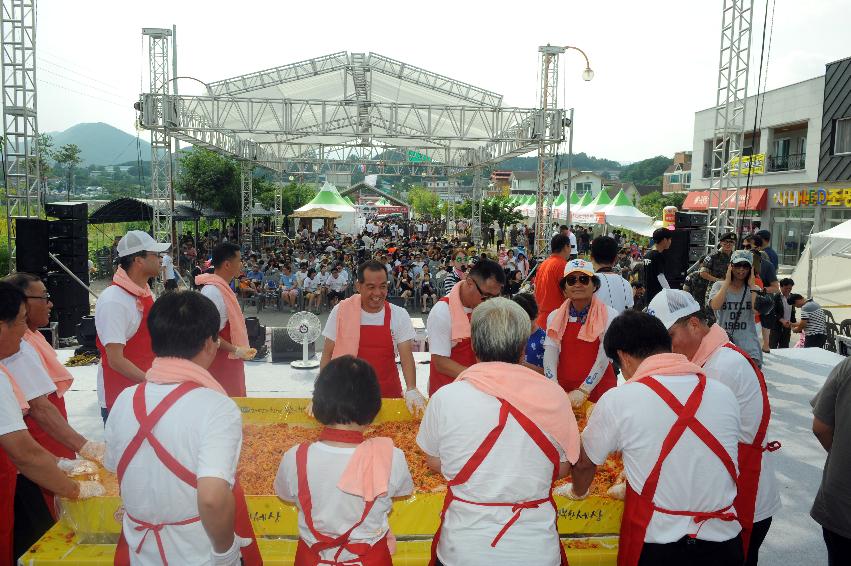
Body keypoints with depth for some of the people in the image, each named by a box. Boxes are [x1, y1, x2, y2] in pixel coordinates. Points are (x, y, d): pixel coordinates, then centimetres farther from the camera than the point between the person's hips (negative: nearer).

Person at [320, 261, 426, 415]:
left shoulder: (399, 315, -4)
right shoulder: (340, 311, -6)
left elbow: (406, 356, -6)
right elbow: (328, 354, -1)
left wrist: (411, 390, -20)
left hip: (388, 394, 1)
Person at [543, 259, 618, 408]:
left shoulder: (609, 316, -3)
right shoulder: (555, 317, 6)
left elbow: (604, 358, -11)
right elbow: (550, 354, -5)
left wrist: (583, 391, -21)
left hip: (598, 390, -2)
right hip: (563, 392, 2)